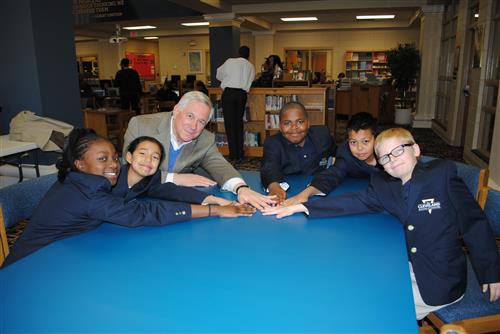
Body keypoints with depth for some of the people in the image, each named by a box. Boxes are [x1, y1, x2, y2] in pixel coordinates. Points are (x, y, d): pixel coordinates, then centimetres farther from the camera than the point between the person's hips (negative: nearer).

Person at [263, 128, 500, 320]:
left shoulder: (443, 173, -11)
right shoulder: (383, 185, 0)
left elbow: (474, 223, -8)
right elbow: (355, 203, -9)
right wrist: (302, 207, -20)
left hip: (440, 280, -5)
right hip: (406, 267, 5)